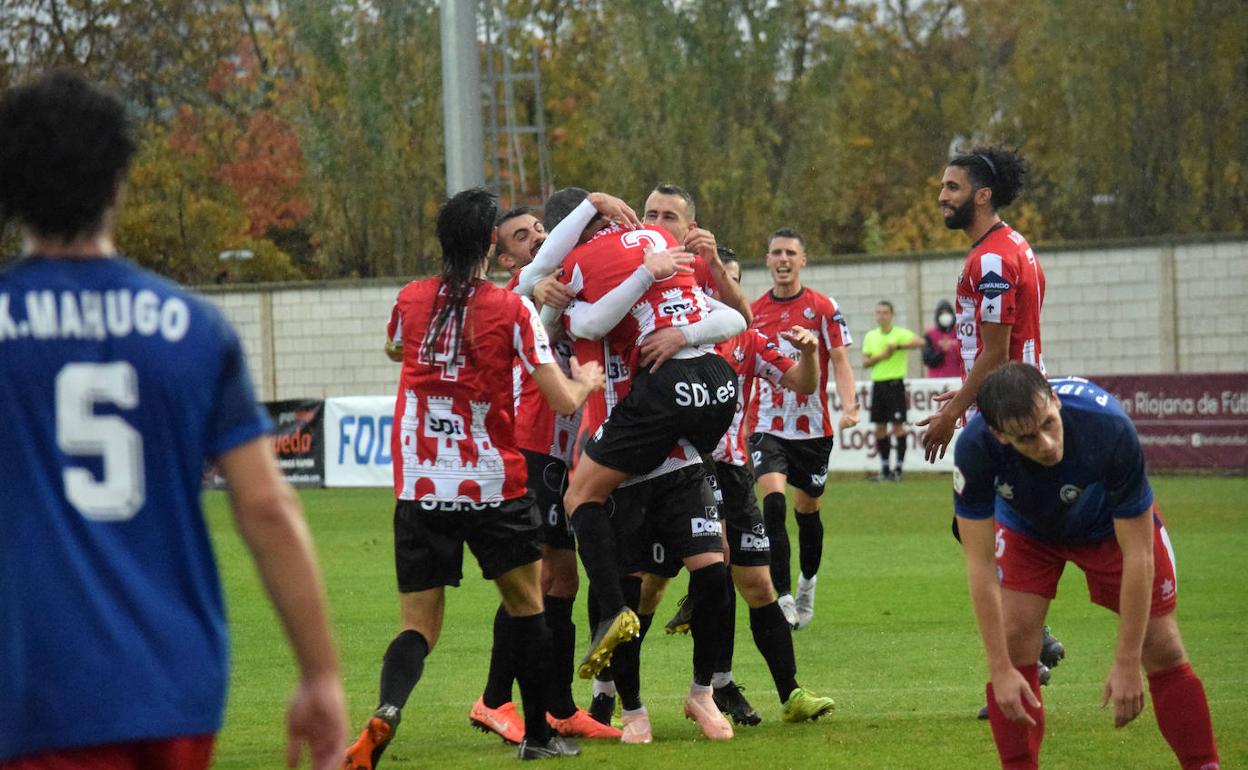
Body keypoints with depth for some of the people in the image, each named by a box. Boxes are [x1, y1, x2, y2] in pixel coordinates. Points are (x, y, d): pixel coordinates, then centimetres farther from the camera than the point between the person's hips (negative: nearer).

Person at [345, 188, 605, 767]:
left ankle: (386, 712, -25)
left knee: (419, 626, 4)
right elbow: (564, 400, -7)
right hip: (494, 487, -2)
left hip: (419, 491, 2)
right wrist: (587, 380, 15)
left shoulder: (410, 300, 2)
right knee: (526, 605, 19)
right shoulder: (512, 310, -8)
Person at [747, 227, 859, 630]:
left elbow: (840, 361, -5)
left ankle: (808, 580, 37)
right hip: (767, 426, 0)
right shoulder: (754, 311, 6)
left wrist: (848, 404, -20)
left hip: (813, 426, 0)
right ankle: (782, 596, -20)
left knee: (807, 509, 11)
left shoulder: (824, 308, -2)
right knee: (773, 501, -19)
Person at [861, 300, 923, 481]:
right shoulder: (870, 337, 11)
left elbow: (920, 342, -20)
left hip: (895, 383, -5)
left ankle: (898, 468, -5)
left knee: (898, 425, -7)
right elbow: (865, 362, 7)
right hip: (878, 383, 5)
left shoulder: (900, 333, -3)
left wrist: (898, 347, -25)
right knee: (880, 428, 6)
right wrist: (881, 356, -11)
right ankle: (884, 469, 13)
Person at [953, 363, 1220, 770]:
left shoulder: (1111, 431, -42)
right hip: (1027, 526, 1)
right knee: (1012, 642, -14)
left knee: (1162, 648, -4)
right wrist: (1000, 669, -31)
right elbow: (980, 563, -29)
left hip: (1110, 522, -1)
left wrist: (1127, 664, -31)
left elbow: (1137, 555, -33)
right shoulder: (975, 449, -38)